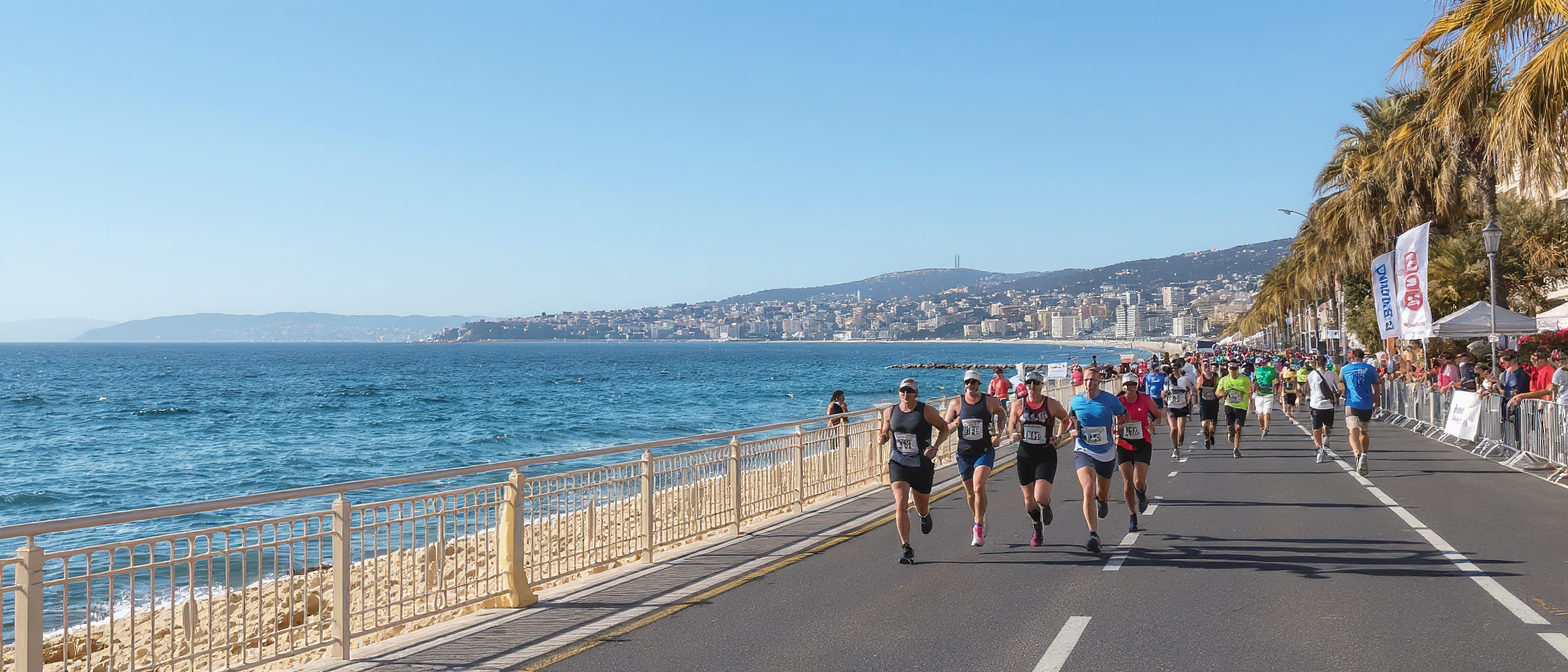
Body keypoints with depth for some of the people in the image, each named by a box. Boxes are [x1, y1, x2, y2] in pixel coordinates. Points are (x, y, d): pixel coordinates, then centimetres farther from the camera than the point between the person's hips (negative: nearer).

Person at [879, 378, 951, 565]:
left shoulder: (927, 411, -8)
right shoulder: (890, 412, 1)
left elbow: (944, 428, 1)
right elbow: (885, 432, 14)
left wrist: (934, 447, -14)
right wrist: (882, 437, -11)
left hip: (922, 465, -1)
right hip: (898, 463, 1)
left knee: (922, 508, 14)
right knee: (900, 504, -18)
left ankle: (925, 515, 56)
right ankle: (906, 549, -14)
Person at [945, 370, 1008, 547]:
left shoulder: (990, 401, -2)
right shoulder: (956, 404, -1)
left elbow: (1001, 412, 20)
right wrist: (954, 424, -16)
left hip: (985, 451, -2)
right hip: (964, 453, 2)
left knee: (979, 488, -22)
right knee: (970, 493, 12)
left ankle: (979, 529, -17)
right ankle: (980, 521, 37)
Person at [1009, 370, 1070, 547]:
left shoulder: (1052, 404, -3)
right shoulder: (1019, 405, 2)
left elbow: (1067, 420, 11)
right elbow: (1010, 425, 13)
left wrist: (1058, 437, -3)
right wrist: (1015, 433, -9)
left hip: (1046, 455, -2)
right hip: (1025, 454, 2)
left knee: (1040, 498, -16)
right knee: (1029, 501, 8)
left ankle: (1046, 505, 24)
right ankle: (1037, 529, 36)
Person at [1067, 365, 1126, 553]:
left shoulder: (1110, 400, -7)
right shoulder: (1075, 401, -2)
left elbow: (1123, 417, 9)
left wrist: (1119, 427, -11)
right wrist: (1072, 430, -5)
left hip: (1106, 453, 1)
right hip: (1083, 452, -1)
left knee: (1102, 494, 17)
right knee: (1088, 488, -23)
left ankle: (1101, 500, 58)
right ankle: (1093, 534, -20)